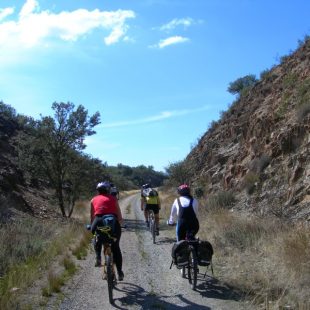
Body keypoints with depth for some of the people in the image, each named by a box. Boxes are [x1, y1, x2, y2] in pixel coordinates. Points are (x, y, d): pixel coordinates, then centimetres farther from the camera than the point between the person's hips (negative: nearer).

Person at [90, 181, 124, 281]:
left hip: (99, 222, 0)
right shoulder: (113, 199, 20)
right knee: (115, 247, 14)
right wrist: (119, 223, 35)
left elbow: (92, 216, 23)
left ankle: (98, 258, 11)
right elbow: (120, 217, 17)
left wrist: (92, 226, 37)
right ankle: (120, 272, 13)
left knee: (98, 240, 33)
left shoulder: (94, 200, 21)